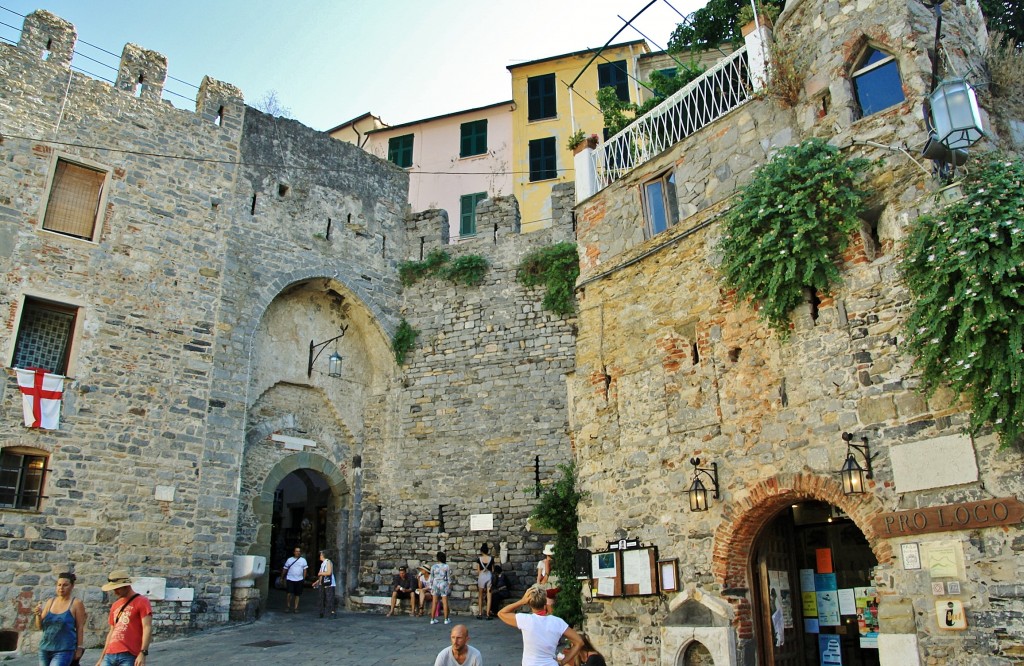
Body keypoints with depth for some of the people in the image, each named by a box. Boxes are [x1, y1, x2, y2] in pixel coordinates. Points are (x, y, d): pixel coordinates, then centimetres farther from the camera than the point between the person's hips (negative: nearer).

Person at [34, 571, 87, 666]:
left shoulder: (76, 603, -4)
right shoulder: (50, 602, 8)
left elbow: (80, 627, -4)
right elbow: (39, 626, 10)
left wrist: (79, 648, -8)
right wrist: (38, 614, -9)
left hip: (64, 650, -5)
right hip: (45, 649, 5)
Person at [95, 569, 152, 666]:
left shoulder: (141, 601, -1)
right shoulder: (115, 605, 21)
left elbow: (147, 628, -10)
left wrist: (143, 653, -20)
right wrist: (102, 657, 23)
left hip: (128, 656, -7)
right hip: (109, 656, 7)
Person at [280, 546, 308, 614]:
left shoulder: (303, 560, 5)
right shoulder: (289, 560, 4)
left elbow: (305, 570, 6)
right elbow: (285, 569, 8)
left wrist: (304, 578, 0)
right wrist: (282, 577, 7)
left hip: (299, 580, 1)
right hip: (290, 579, -1)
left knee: (297, 595, 6)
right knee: (289, 593, -11)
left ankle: (295, 608, 15)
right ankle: (288, 606, 7)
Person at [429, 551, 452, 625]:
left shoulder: (433, 567, 0)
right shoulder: (446, 566, -5)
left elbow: (431, 578, 4)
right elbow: (449, 578, -2)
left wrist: (431, 587, 12)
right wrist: (450, 586, 7)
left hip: (435, 584, 2)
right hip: (444, 584, -2)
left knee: (434, 603, 7)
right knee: (445, 602, 4)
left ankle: (432, 619, 10)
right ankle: (446, 619, 7)